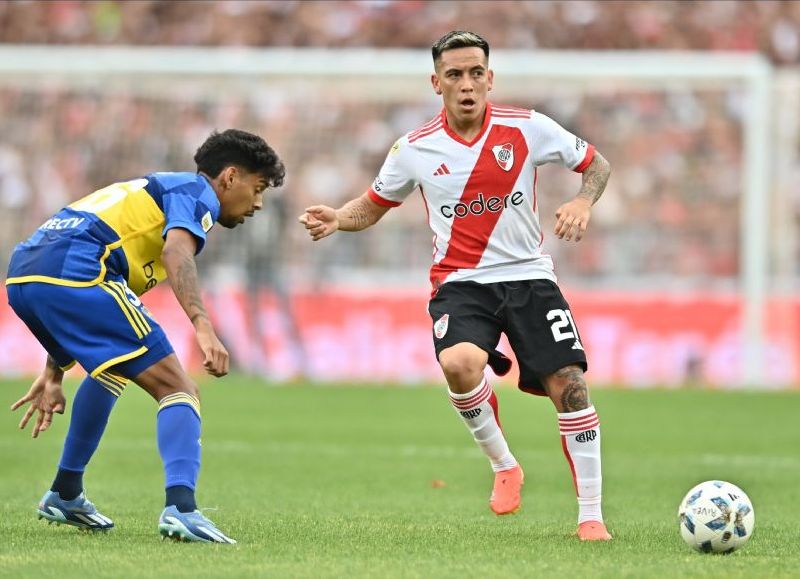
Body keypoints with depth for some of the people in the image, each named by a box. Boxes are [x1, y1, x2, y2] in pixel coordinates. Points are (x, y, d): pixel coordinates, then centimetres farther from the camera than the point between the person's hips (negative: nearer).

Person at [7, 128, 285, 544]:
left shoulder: (151, 191, 35)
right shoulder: (196, 191, 9)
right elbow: (176, 250, -16)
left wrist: (53, 374, 36)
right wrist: (204, 328, -27)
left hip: (23, 276, 9)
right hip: (75, 274, -9)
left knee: (112, 368, 35)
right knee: (178, 389, -8)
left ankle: (65, 495, 38)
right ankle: (180, 507, -28)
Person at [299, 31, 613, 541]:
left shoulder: (527, 129, -3)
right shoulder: (416, 149, 0)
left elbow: (597, 164, 8)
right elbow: (374, 206, 15)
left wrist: (583, 202, -13)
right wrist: (338, 219, -7)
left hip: (528, 275, 0)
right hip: (461, 282, 0)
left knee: (569, 384, -11)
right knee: (459, 364, -31)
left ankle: (591, 515, 4)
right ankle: (504, 467, -5)